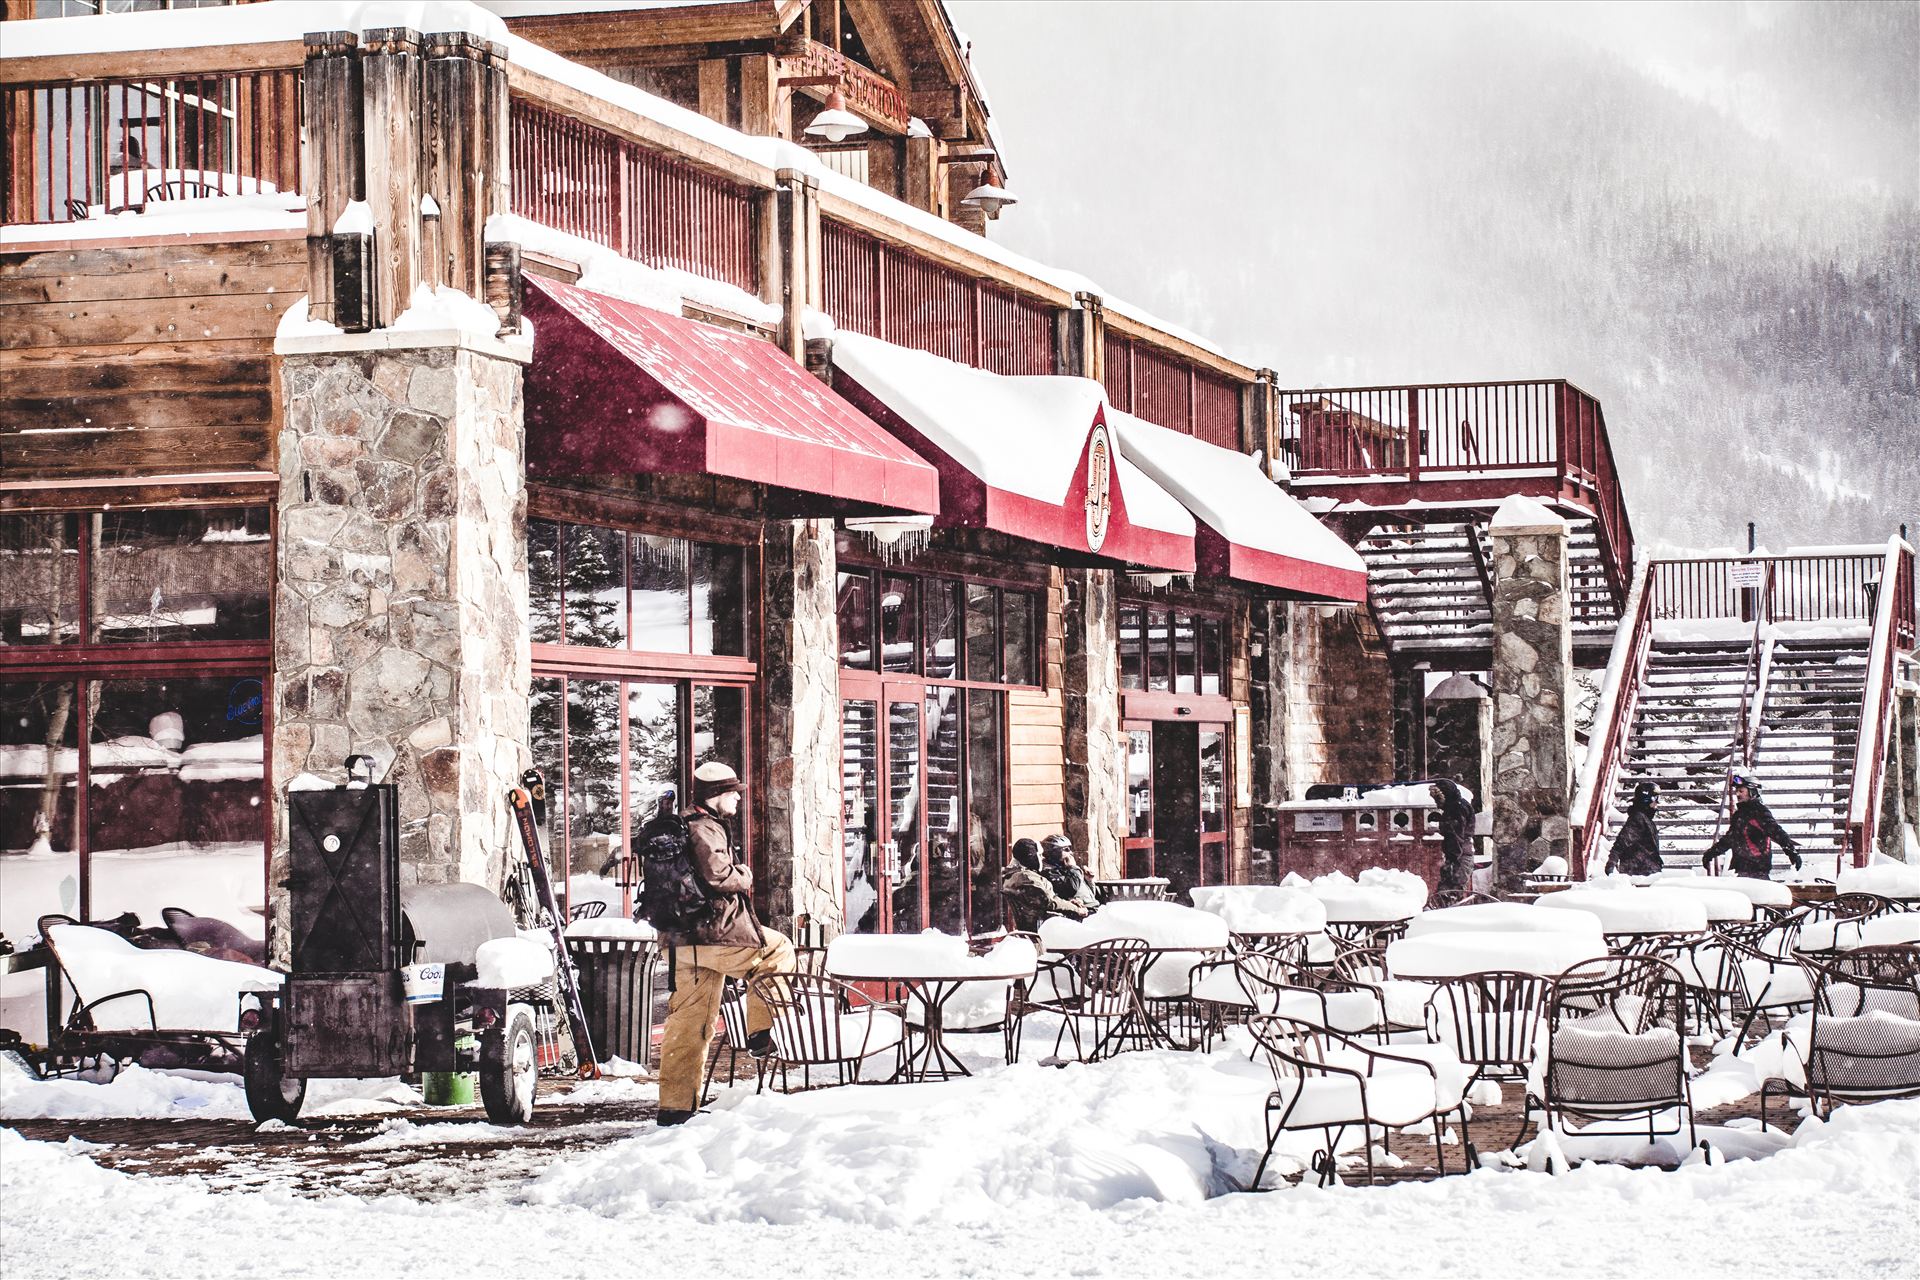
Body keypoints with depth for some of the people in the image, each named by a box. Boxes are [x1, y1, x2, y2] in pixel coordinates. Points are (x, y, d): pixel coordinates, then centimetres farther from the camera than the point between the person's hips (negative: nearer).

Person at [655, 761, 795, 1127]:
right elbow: (717, 874, -24)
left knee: (689, 1021, 9)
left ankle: (675, 1104, 9)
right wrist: (745, 876, -5)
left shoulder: (683, 826, 21)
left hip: (682, 940, 10)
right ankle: (762, 1033, 9)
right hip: (713, 932, -10)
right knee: (777, 950, 11)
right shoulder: (705, 829, -12)